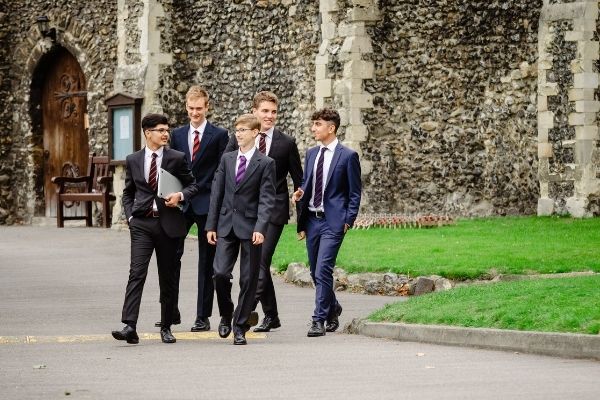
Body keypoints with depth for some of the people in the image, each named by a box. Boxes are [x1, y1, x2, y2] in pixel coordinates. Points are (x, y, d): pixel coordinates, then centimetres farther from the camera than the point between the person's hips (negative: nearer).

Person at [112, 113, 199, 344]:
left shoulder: (177, 158, 2)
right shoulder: (133, 160, 8)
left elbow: (192, 185, 9)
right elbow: (128, 192, 17)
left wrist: (180, 195, -12)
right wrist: (130, 216, 2)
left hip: (168, 223, 0)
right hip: (141, 223, 0)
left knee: (168, 277, 7)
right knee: (137, 273, -13)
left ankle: (166, 327, 19)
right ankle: (130, 327, -20)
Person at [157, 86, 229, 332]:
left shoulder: (219, 135, -1)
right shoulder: (177, 135, 11)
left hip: (207, 203, -3)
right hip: (180, 204, 3)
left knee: (206, 261, 4)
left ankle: (203, 316, 8)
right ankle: (172, 312, 8)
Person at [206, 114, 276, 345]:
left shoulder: (265, 163, -1)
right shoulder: (227, 159, 11)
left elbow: (266, 199, -8)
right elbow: (216, 193, 11)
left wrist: (260, 228, -20)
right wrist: (211, 225, 5)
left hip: (250, 227, -3)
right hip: (226, 225, 3)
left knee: (248, 279, 1)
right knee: (220, 273, -9)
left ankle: (240, 326, 10)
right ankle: (226, 315, 15)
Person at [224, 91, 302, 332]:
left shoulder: (286, 143, 3)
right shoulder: (239, 139, 6)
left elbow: (298, 181, 7)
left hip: (273, 211, -3)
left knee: (261, 260, -15)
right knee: (255, 263, 6)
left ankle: (246, 309, -21)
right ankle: (271, 316, 15)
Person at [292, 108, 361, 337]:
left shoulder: (347, 156, -5)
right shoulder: (311, 154, 12)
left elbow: (355, 193, -3)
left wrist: (348, 221, -9)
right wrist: (300, 194, 0)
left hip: (333, 222, -6)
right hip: (312, 220, 6)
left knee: (323, 271, -14)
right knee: (316, 273, 12)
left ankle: (319, 320, -10)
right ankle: (332, 309, 33)